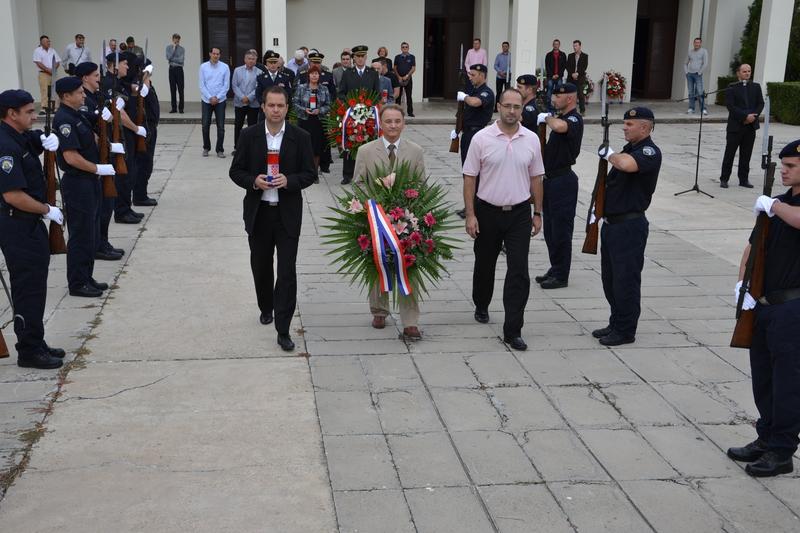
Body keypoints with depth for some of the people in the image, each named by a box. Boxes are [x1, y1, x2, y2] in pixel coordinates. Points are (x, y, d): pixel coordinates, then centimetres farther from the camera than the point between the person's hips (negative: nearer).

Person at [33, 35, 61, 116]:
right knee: (44, 91, -10)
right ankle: (43, 108, -12)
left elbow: (58, 62, 11)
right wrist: (48, 70, -14)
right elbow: (38, 63, -8)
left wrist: (53, 69, -6)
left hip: (53, 73, 5)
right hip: (43, 73, -5)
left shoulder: (52, 50, 14)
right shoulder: (38, 51, 0)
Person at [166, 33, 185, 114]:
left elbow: (181, 60, -10)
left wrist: (172, 59, -5)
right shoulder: (169, 47, 7)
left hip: (179, 69, -2)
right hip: (171, 69, 2)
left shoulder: (182, 49, 0)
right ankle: (173, 108, 10)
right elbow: (168, 57, -7)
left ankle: (181, 108, -1)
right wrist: (174, 48, -7)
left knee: (180, 89, -5)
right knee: (172, 89, 5)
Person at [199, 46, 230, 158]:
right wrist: (210, 98, -9)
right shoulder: (203, 67, 0)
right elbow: (202, 85, -1)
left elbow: (226, 85, -2)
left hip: (220, 101, -1)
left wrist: (217, 97, -9)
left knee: (221, 126, 0)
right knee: (205, 125, 5)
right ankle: (206, 148, 20)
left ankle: (220, 150, 9)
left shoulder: (225, 67, -1)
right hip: (206, 100, 1)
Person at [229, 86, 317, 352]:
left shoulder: (300, 137, -2)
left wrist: (289, 180, -18)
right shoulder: (249, 135, 0)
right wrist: (253, 181, -17)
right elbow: (236, 171, 3)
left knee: (287, 271, -6)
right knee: (261, 266, 16)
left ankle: (283, 330, -3)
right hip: (258, 212, 2)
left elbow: (310, 174, 1)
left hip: (288, 213, -2)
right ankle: (266, 307, 42)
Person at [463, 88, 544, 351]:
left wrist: (538, 213, 7)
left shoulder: (531, 140, 1)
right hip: (487, 212, -1)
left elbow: (536, 178, 8)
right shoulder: (482, 138, -7)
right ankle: (481, 306, 44)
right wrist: (470, 215, -9)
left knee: (519, 272, -5)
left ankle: (512, 330, -1)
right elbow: (470, 178, -5)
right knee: (484, 265, 17)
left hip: (519, 214, 1)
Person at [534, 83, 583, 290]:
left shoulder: (574, 119, -15)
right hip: (552, 178, 10)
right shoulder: (561, 117, 15)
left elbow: (560, 127, -39)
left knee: (561, 230, -2)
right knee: (550, 229, 15)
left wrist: (546, 118, -20)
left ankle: (561, 276, 5)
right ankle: (555, 269, 25)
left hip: (563, 181, -10)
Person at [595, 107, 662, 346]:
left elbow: (626, 164, -36)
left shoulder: (650, 152, -14)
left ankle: (625, 330, 10)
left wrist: (608, 153, -17)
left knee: (625, 279, -1)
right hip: (612, 222, 9)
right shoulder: (629, 148, 15)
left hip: (630, 225, -9)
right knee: (610, 278, 15)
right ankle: (616, 323, 27)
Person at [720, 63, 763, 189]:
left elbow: (761, 103, 7)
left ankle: (744, 179, 14)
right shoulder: (731, 89, -3)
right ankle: (724, 179, 8)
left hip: (751, 126, 4)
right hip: (735, 126, -4)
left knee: (746, 155, 8)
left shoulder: (756, 87, 11)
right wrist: (745, 116, -19)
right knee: (729, 154, 1)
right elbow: (731, 107, -12)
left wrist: (753, 116, -10)